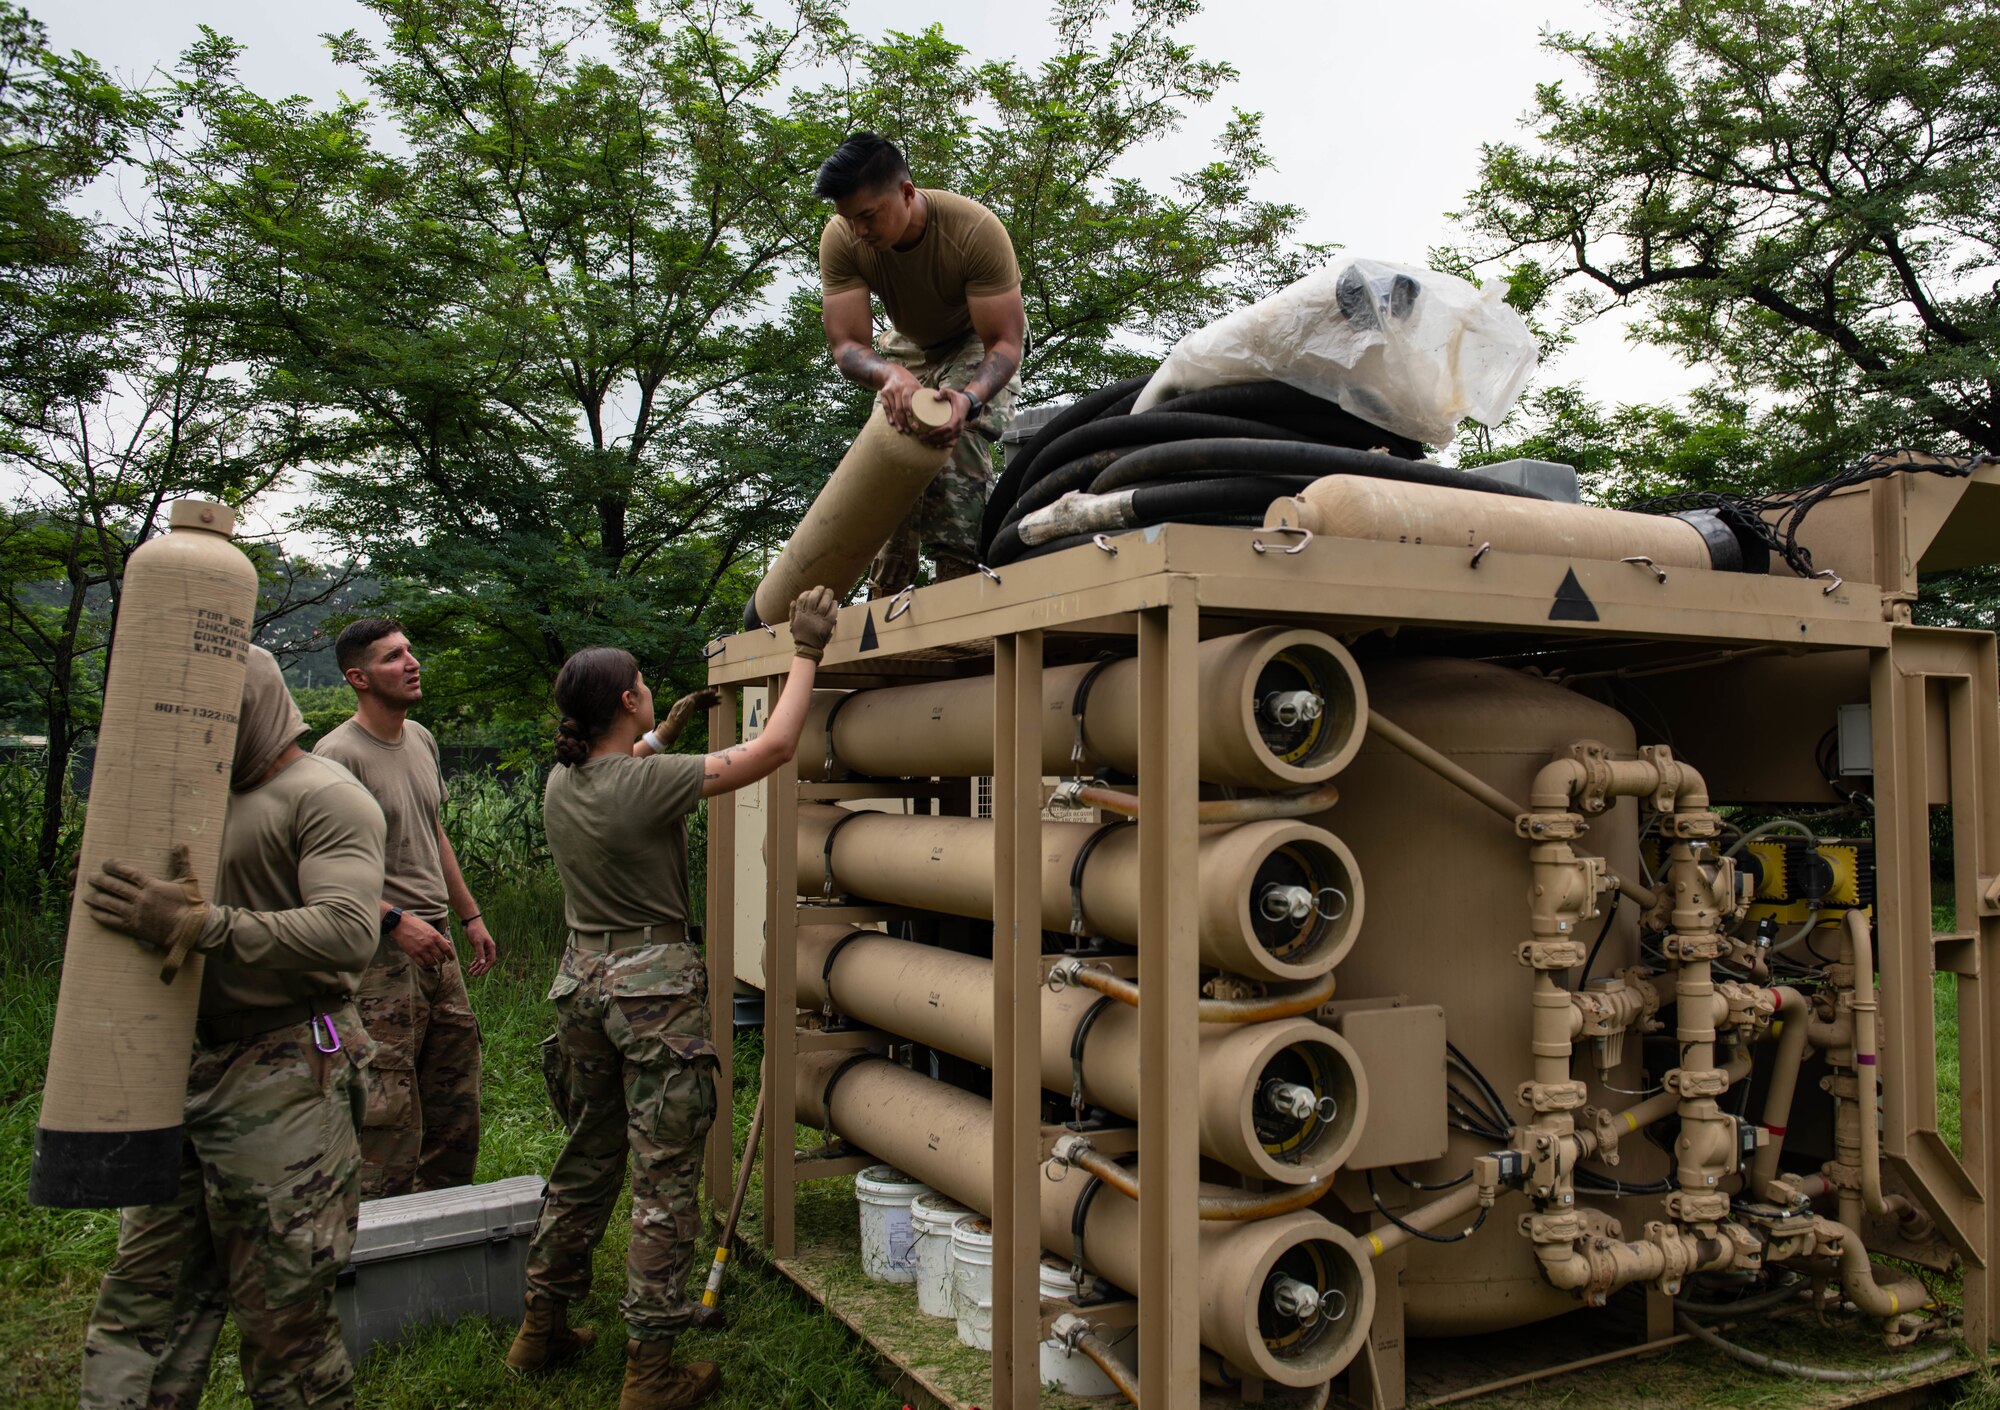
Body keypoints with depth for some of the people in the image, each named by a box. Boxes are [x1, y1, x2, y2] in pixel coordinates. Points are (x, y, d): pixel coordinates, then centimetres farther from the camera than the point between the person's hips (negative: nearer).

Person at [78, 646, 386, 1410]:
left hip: (283, 1077, -8)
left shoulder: (325, 797, -10)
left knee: (285, 1314, 1)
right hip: (187, 1069, 8)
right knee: (143, 1298, 13)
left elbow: (348, 933, -25)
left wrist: (198, 924, -29)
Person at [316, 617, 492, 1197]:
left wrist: (470, 916, 22)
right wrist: (396, 920, -23)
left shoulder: (421, 739, 13)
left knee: (456, 1101, 15)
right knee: (389, 1105, -6)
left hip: (438, 944, 8)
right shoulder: (338, 755, -13)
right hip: (383, 953, -8)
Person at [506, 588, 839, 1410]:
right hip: (653, 987, -7)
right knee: (665, 1179, 2)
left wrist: (670, 728, 34)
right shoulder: (650, 784, -19)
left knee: (587, 1162, 21)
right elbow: (772, 747, -16)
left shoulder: (561, 783, 2)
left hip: (582, 980, 7)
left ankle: (543, 1329, 33)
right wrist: (805, 655, -7)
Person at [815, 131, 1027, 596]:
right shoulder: (840, 239, -27)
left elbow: (1005, 343, -35)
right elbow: (847, 345, -30)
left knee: (958, 445, -27)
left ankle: (953, 580, -24)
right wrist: (889, 375, -54)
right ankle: (884, 597, 4)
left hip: (979, 340, -4)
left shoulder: (977, 231, -36)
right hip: (908, 345, 4)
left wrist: (968, 399, -55)